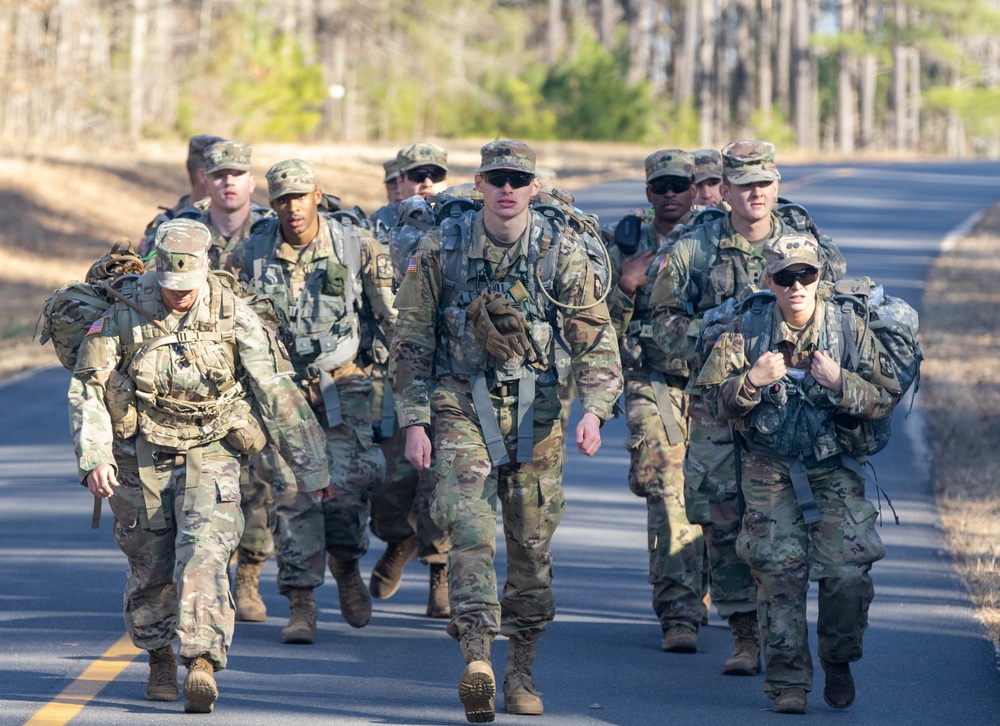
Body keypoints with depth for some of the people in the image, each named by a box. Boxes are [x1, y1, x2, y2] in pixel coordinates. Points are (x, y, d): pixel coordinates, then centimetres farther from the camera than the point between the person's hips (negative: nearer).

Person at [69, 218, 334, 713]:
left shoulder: (232, 315, -9)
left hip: (208, 455, -1)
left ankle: (202, 664, -28)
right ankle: (159, 658, 34)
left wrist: (312, 468, -1)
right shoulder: (125, 315, -10)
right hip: (138, 460, 1)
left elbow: (276, 392, -4)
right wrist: (94, 458, -19)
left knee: (203, 554, -21)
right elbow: (87, 389, -5)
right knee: (151, 569, 9)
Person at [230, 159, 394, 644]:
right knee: (292, 487, -7)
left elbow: (390, 313, 3)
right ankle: (301, 605, -1)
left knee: (351, 475, -14)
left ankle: (345, 562, 16)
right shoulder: (251, 254, -1)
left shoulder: (356, 245, -4)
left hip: (341, 380, 0)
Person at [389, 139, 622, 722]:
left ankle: (522, 671, 20)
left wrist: (594, 409, -17)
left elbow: (594, 336, -3)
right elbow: (411, 340, 3)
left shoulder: (561, 250, -2)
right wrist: (414, 421, -3)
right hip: (460, 404, -1)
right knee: (470, 528, -17)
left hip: (534, 410, 1)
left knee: (532, 543, 6)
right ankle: (477, 661, -27)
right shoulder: (441, 248, -2)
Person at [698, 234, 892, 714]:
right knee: (780, 574, -10)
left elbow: (885, 400, -3)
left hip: (835, 470, 0)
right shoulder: (746, 330, -3)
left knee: (848, 571, -11)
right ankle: (788, 683, 0)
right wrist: (753, 381, -22)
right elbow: (713, 400, -3)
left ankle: (838, 662, 14)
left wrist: (839, 382, -20)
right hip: (769, 471, 0)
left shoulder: (849, 328, -2)